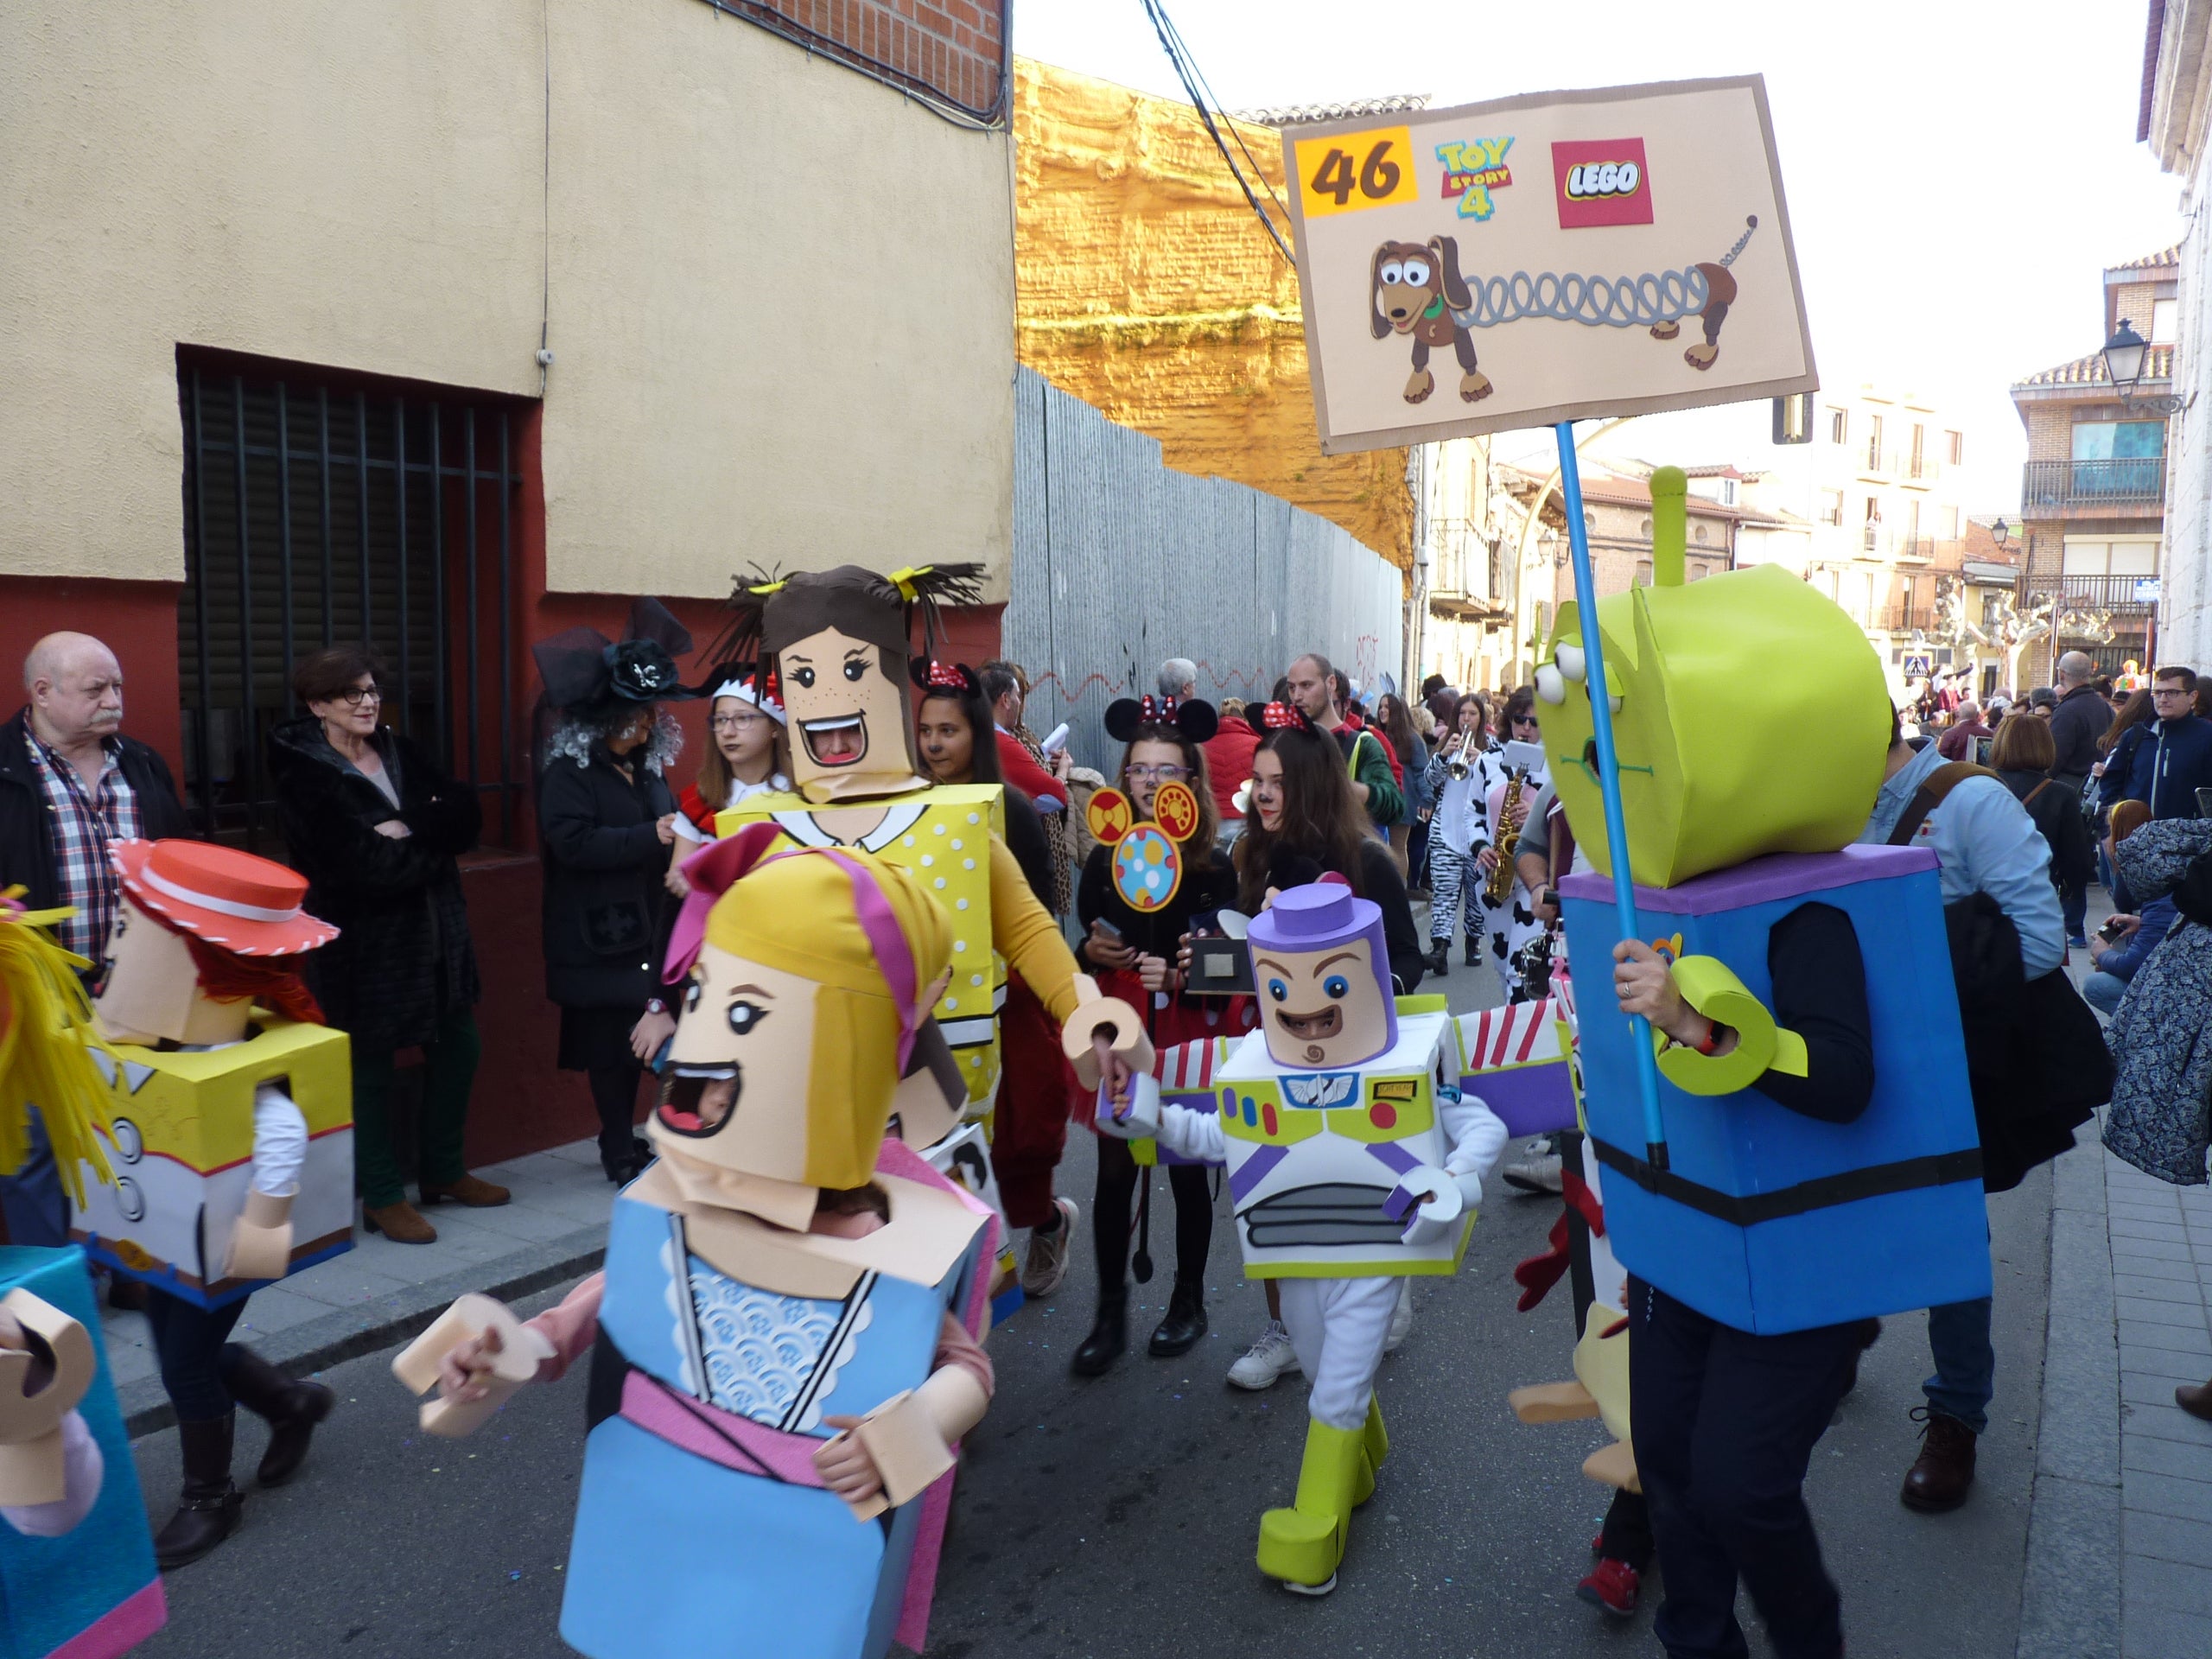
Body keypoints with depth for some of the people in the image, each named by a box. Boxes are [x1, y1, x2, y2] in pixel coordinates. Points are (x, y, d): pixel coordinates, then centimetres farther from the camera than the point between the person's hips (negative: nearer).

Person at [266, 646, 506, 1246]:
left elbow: (467, 815, -6)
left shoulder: (402, 752, 5)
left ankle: (444, 1171, 33)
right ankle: (382, 1197, 22)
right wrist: (433, 845, -12)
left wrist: (407, 827, -21)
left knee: (458, 1045, 14)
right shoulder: (302, 774, -12)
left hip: (434, 928, 6)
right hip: (361, 942, -6)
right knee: (370, 1065, 6)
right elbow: (361, 866, -23)